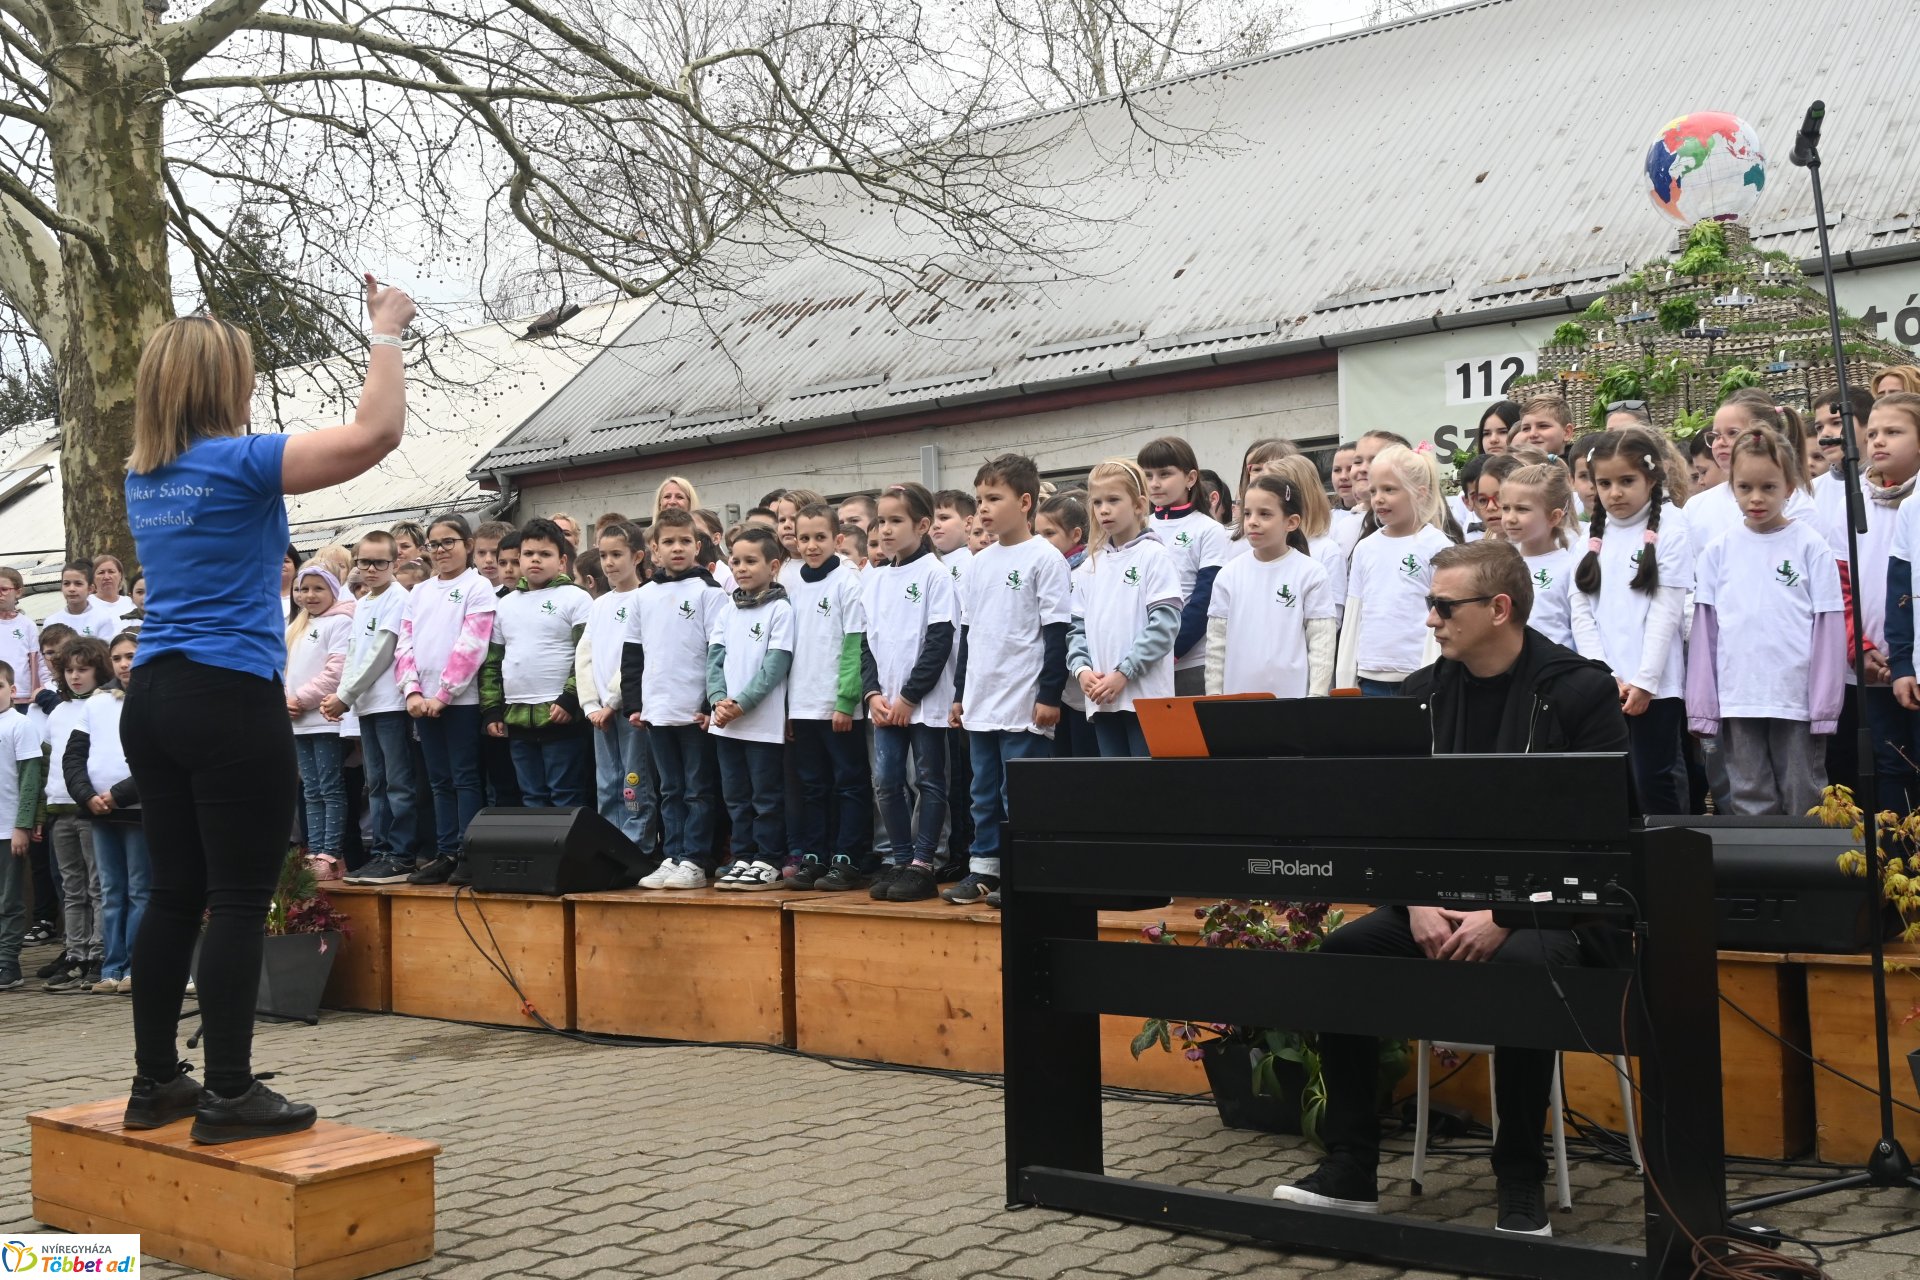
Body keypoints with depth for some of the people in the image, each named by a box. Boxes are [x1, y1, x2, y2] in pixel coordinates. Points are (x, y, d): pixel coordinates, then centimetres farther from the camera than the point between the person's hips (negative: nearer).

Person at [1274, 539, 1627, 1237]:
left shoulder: (1579, 690, -7)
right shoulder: (1424, 693, 8)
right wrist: (1419, 904, -12)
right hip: (1448, 894, 5)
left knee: (1517, 964, -36)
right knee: (1341, 950, -17)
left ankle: (1521, 1182, -17)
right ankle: (1349, 1168, -8)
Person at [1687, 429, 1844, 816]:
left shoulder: (1811, 546, 0)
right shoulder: (1719, 551, 5)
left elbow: (1828, 628, -1)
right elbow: (1705, 630, 6)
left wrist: (1825, 704, -5)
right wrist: (1702, 705, 2)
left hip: (1797, 700, -2)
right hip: (1738, 700, 2)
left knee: (1804, 803, 6)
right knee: (1750, 803, 8)